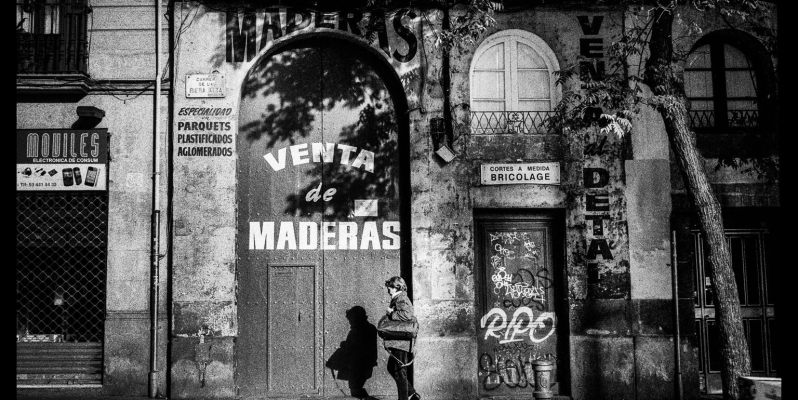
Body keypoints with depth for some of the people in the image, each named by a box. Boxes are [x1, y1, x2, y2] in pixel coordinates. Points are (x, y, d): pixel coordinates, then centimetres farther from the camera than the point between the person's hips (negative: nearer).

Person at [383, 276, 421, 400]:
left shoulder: (401, 299, -13)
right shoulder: (397, 299, 19)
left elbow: (407, 314, -30)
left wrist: (391, 313, -19)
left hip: (400, 342, -11)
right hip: (396, 342, 11)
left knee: (399, 372, -3)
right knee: (392, 369, 18)